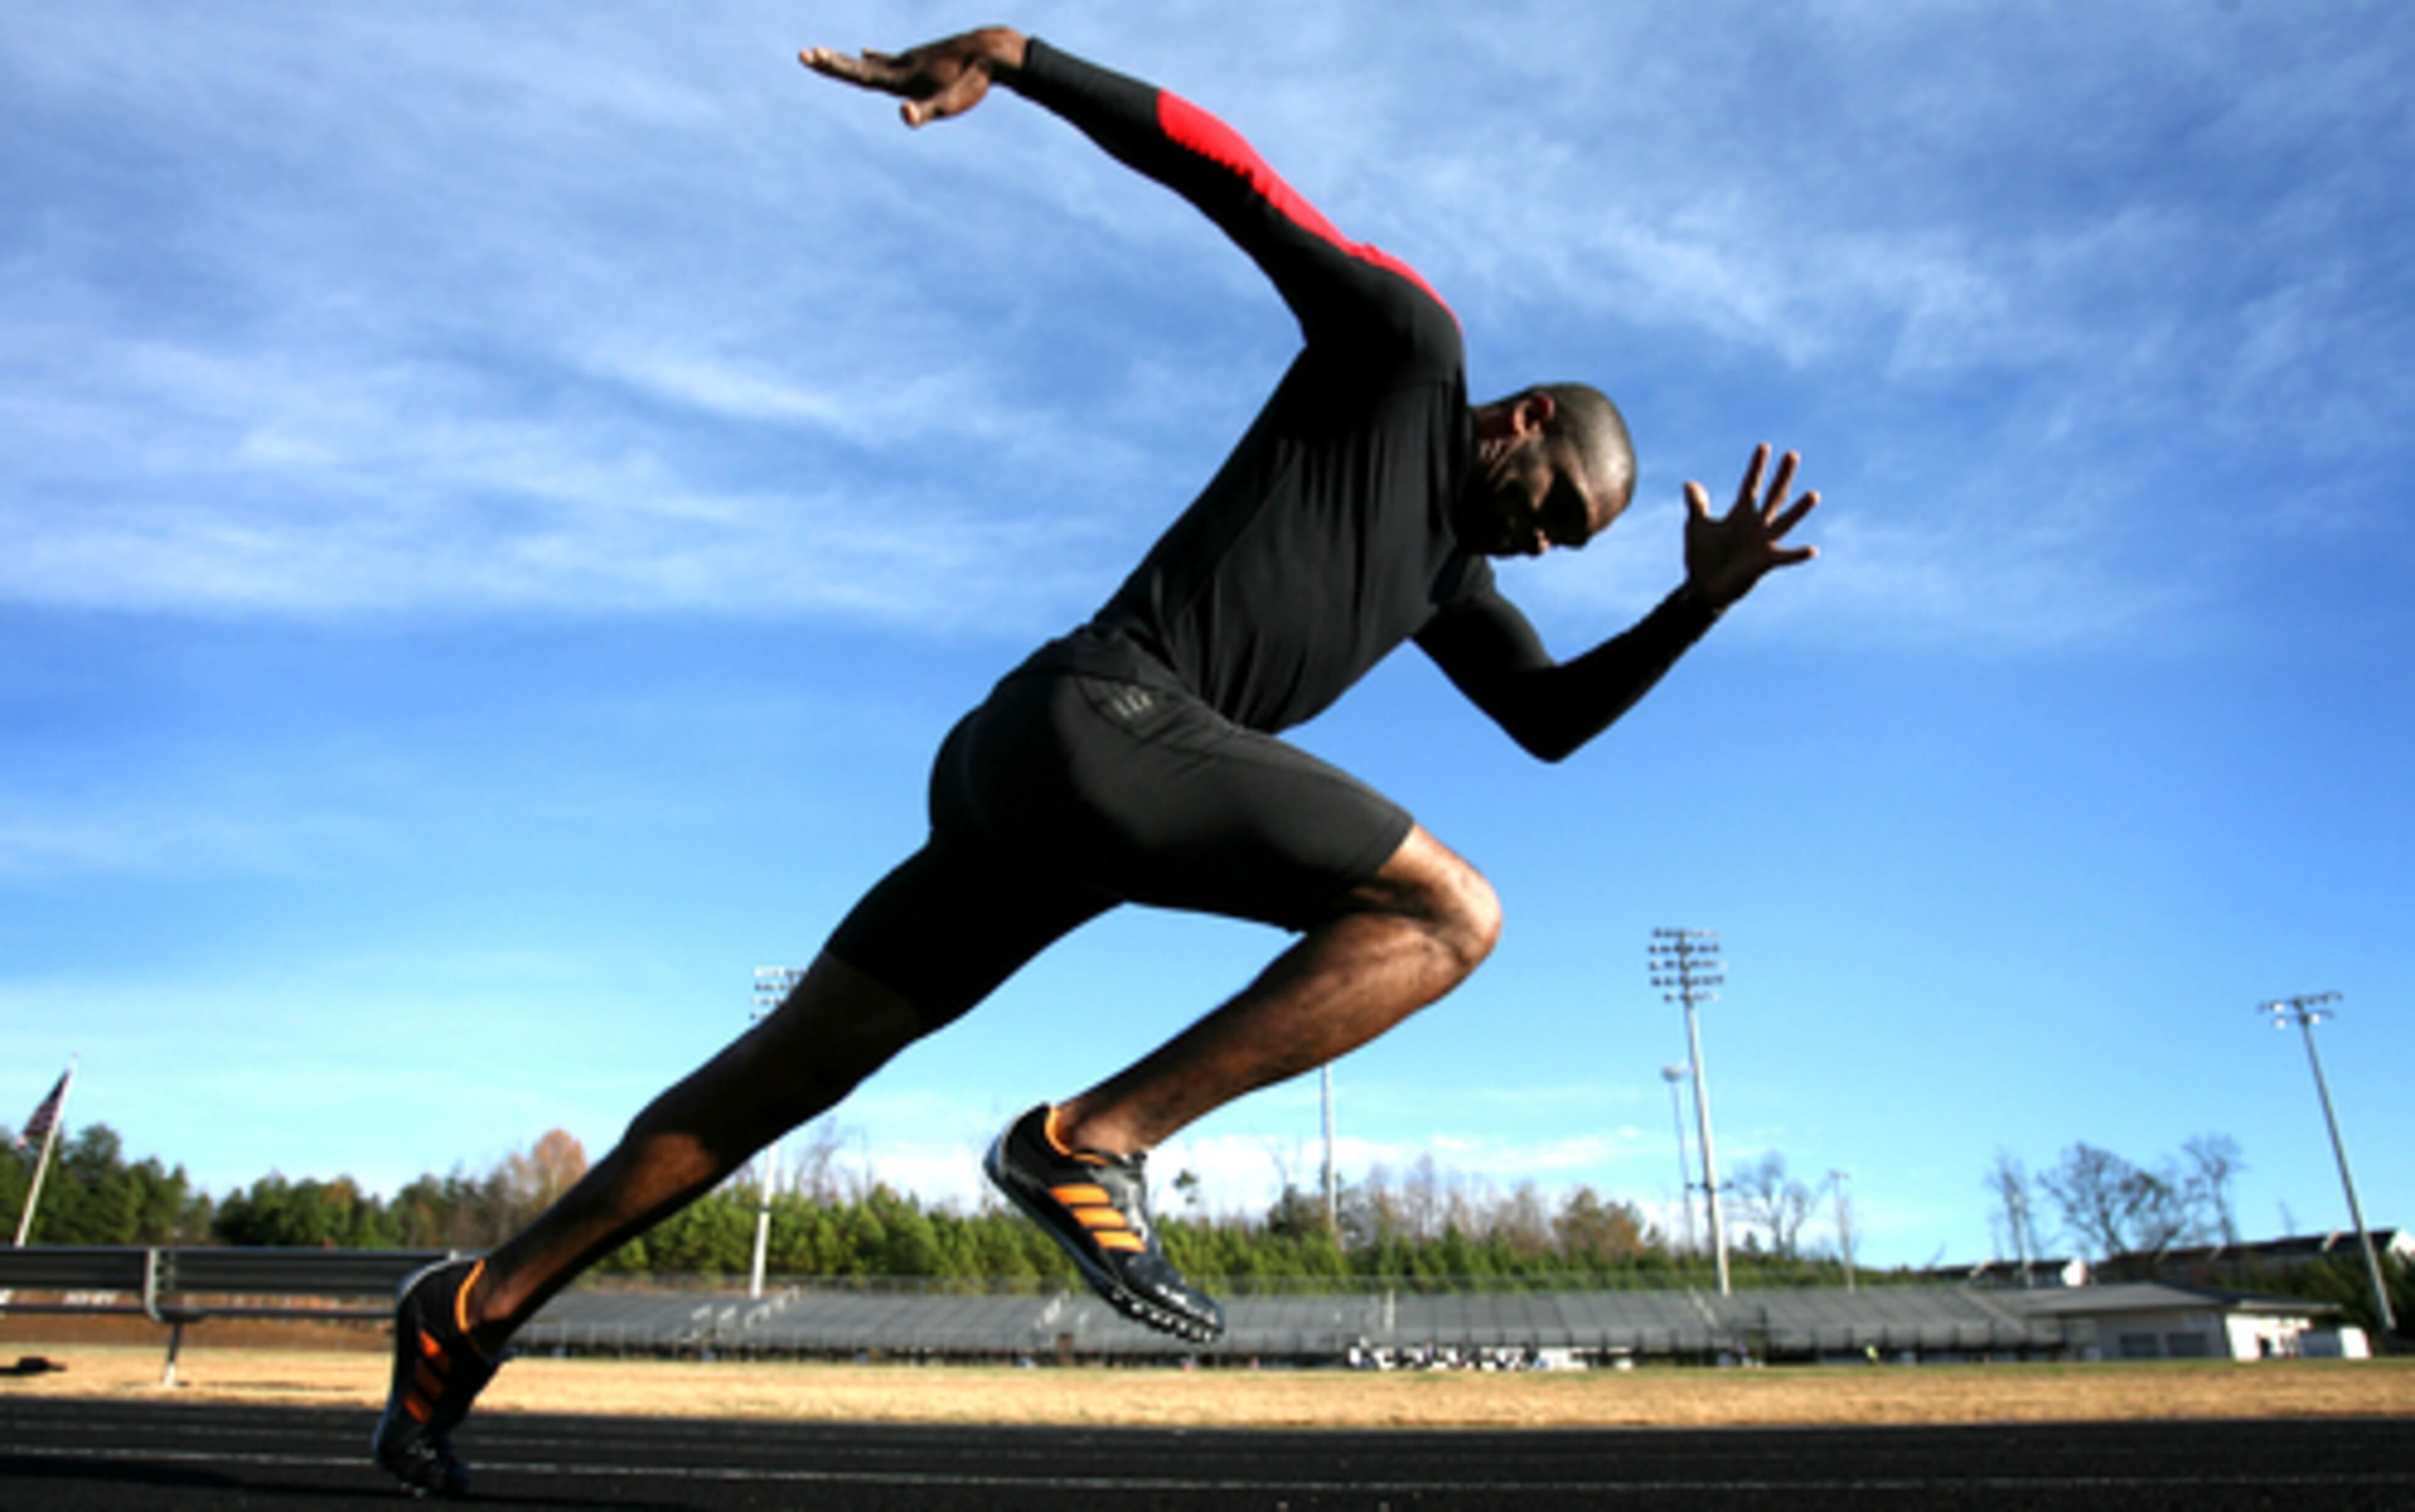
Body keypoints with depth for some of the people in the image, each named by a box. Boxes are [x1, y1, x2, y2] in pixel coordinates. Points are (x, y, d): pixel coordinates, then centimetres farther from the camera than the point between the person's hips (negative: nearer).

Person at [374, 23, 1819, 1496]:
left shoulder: (1455, 578, 29)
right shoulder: (1411, 344, 7)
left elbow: (1556, 719, 28)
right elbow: (1237, 178, 2)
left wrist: (1701, 600, 17)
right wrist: (1011, 57, -7)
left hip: (1024, 769, 9)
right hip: (1098, 717, -9)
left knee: (796, 1064, 12)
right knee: (1452, 912, -9)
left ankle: (476, 1309, 22)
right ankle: (1093, 1142, -15)